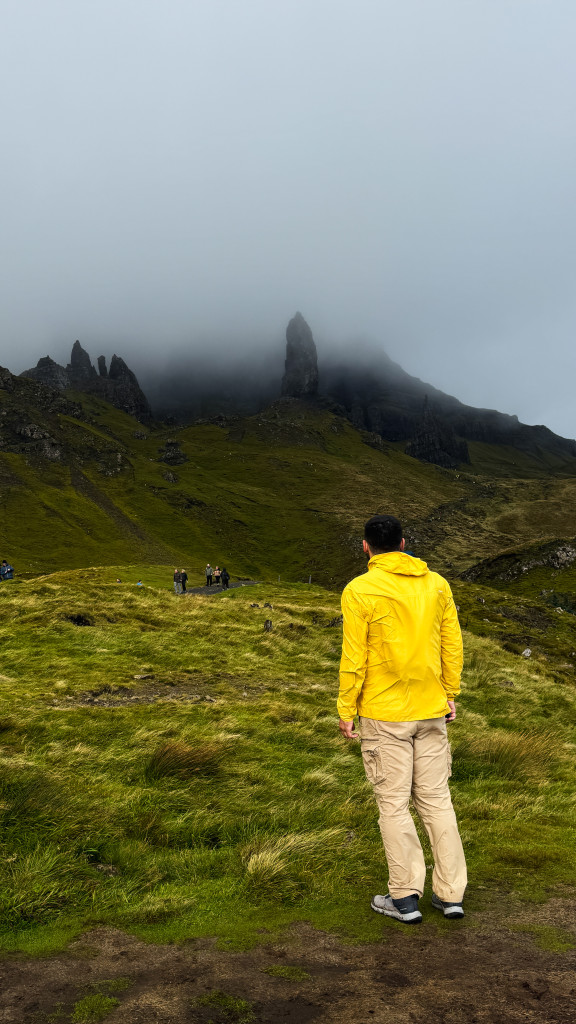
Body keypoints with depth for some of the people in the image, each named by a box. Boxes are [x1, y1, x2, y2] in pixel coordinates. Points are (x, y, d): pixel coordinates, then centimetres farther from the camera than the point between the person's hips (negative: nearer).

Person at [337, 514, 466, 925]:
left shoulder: (359, 591, -11)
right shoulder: (437, 584, 3)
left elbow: (354, 658, -12)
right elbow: (453, 645, 6)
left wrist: (346, 711, -3)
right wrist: (450, 695, 16)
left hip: (384, 714, -4)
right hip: (431, 710, 4)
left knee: (394, 803, 6)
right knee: (436, 798, 13)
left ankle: (406, 898, 14)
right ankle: (450, 893, 19)